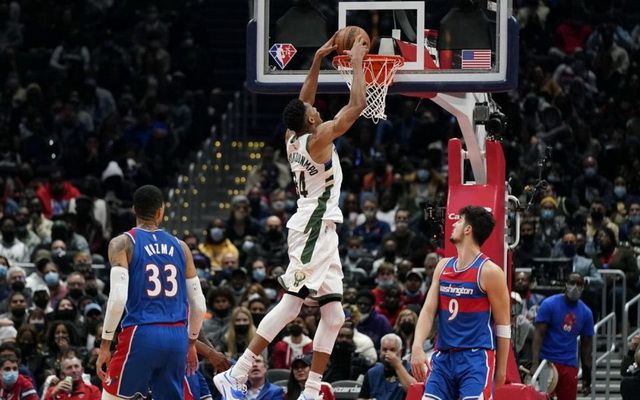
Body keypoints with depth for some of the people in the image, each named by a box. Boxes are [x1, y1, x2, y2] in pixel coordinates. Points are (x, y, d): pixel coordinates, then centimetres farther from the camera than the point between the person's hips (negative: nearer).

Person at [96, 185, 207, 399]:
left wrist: (105, 343, -7)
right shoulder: (180, 247, 13)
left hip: (141, 333, -4)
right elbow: (199, 304, 14)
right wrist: (191, 342, 28)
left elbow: (118, 298, -13)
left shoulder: (122, 243, 0)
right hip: (177, 337, 4)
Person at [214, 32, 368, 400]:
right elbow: (357, 106, -13)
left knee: (334, 316, 7)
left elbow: (303, 101, 27)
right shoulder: (318, 137, -11)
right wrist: (358, 62, -3)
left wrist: (318, 61, 22)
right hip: (314, 229, -10)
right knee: (291, 304, -16)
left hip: (321, 231, 10)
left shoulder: (293, 139, 11)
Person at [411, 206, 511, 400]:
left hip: (476, 357, -7)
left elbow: (503, 325, -4)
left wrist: (501, 370, -4)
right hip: (444, 357, 7)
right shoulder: (443, 266, 12)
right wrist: (417, 347, -9)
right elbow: (428, 310, 7)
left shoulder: (489, 271, -8)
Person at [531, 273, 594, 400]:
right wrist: (535, 364, -21)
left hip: (569, 365, 4)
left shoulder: (586, 313, 8)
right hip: (547, 361, -4)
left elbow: (586, 346, 13)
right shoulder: (549, 305, -4)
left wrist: (587, 376, 11)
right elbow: (539, 334, -9)